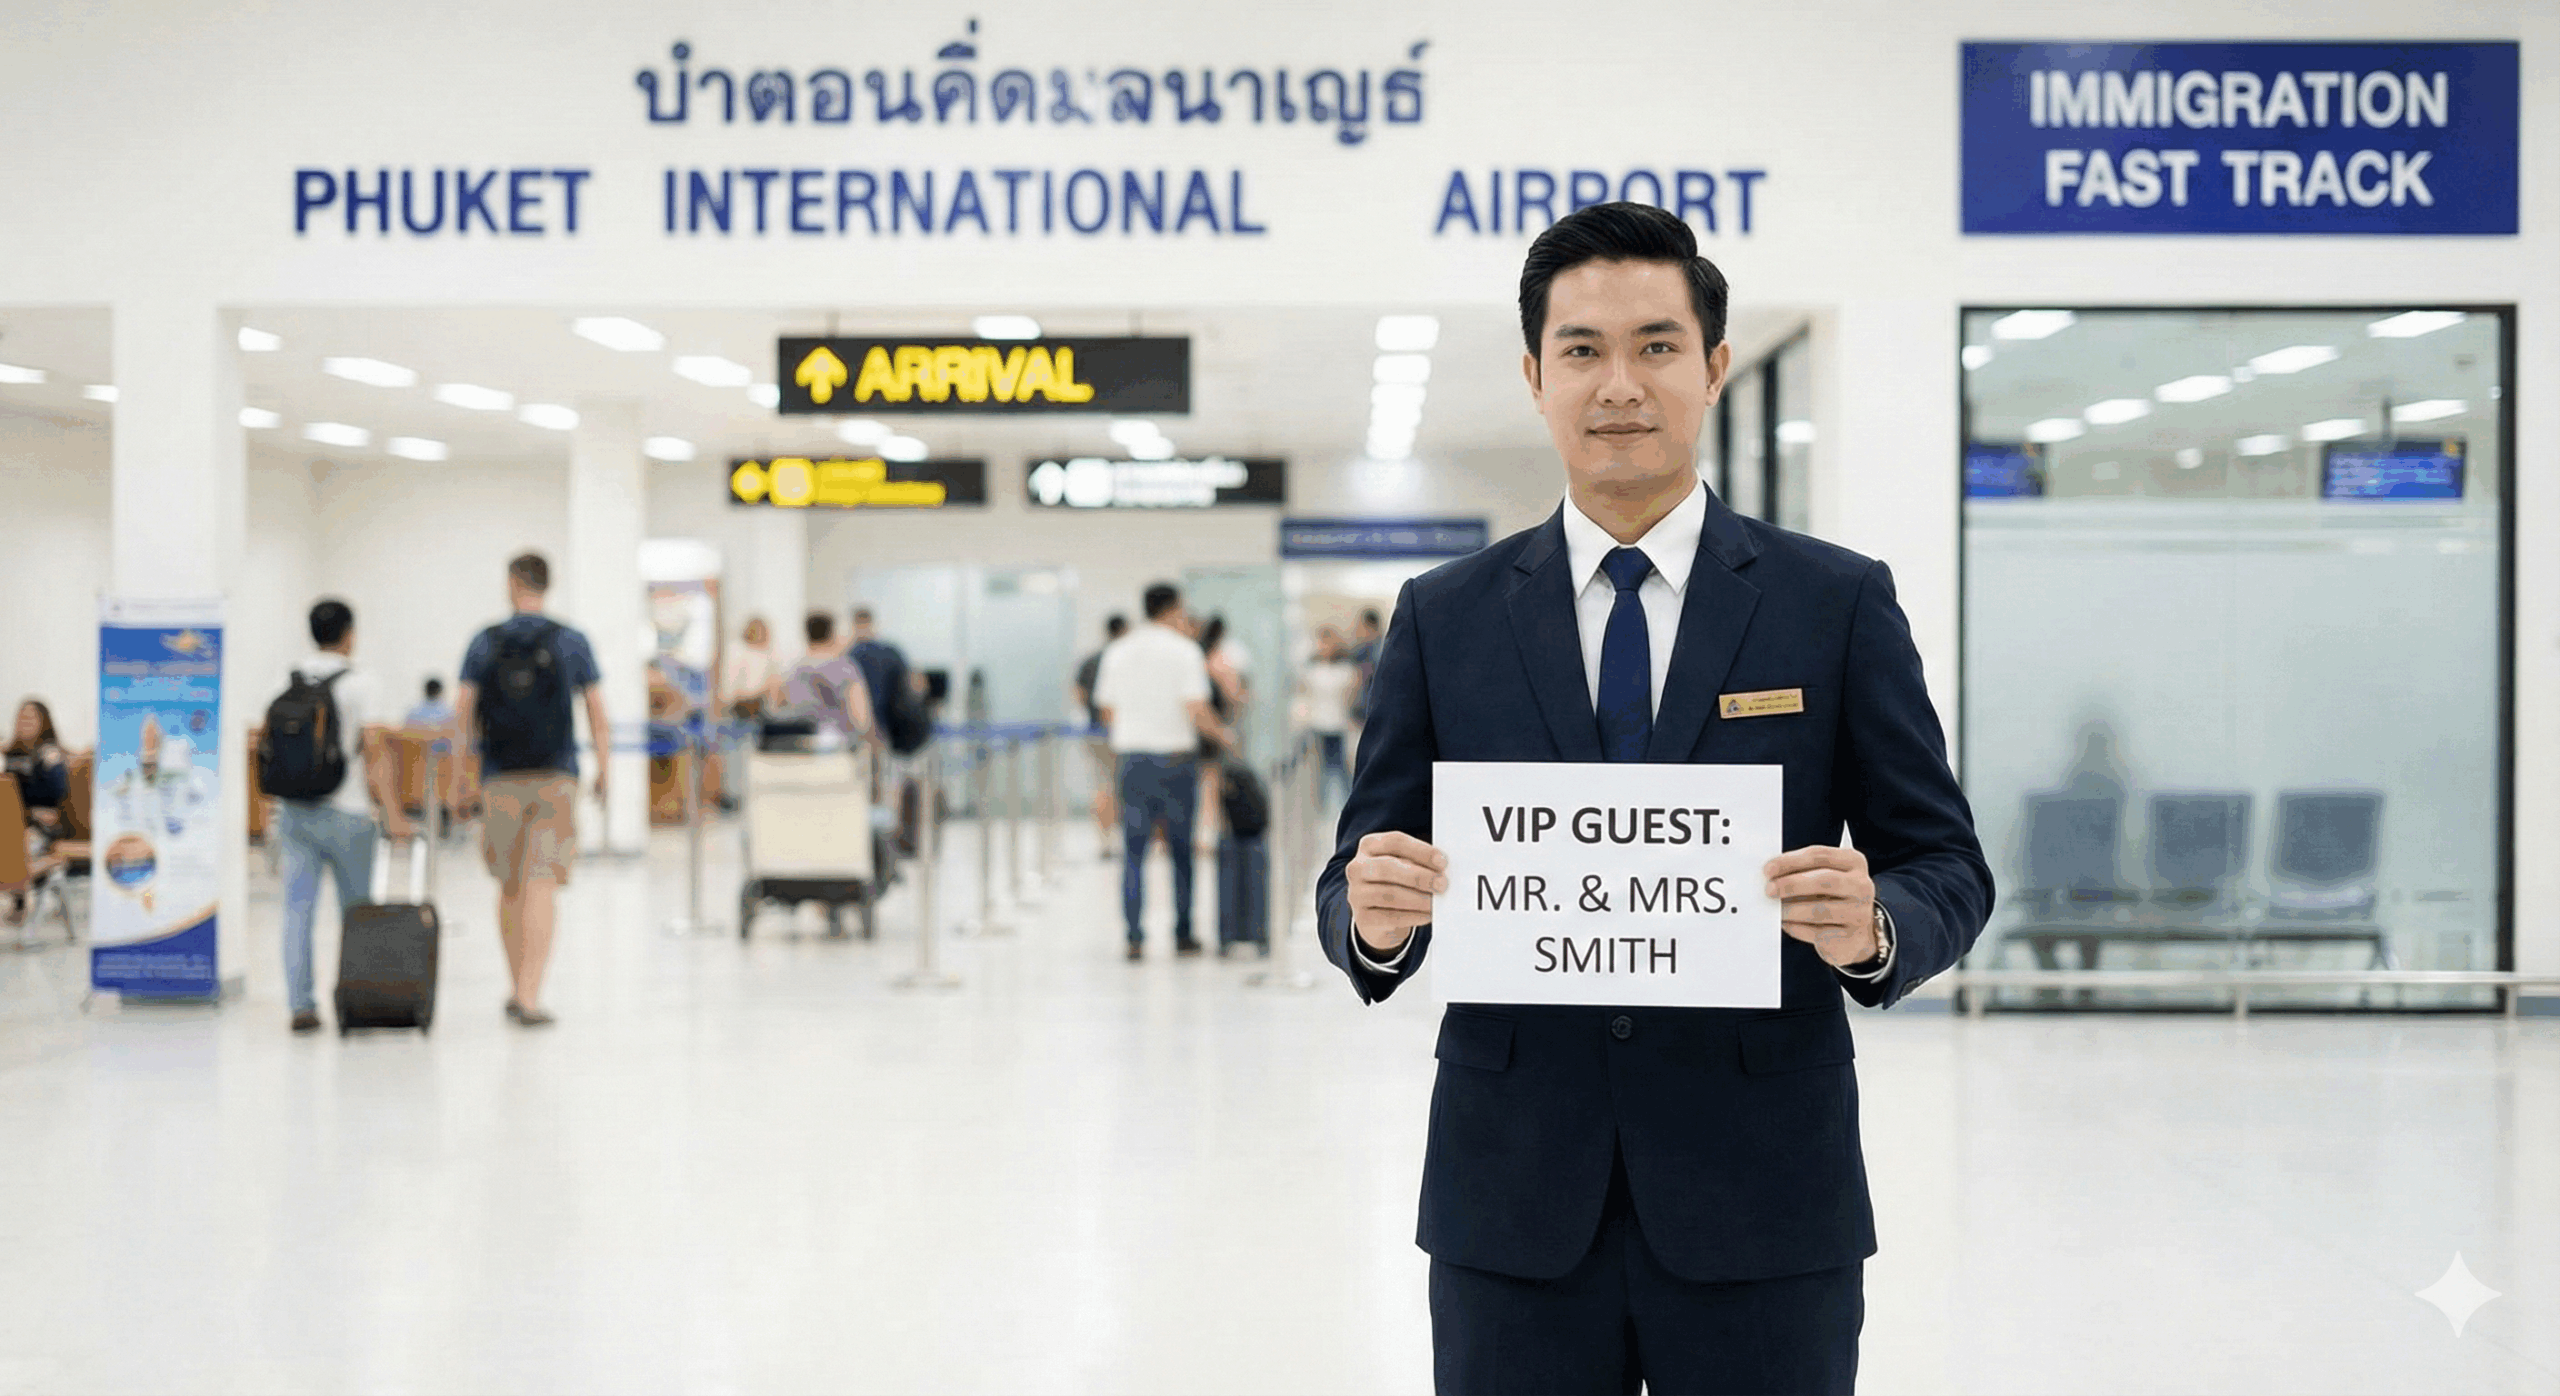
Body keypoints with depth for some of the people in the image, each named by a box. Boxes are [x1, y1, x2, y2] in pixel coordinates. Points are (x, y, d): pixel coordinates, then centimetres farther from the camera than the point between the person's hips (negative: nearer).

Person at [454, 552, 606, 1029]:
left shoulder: (485, 642, 2)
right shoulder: (571, 643, 1)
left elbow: (462, 714, -1)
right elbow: (597, 713, 1)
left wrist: (481, 732, 18)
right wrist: (603, 769, 10)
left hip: (501, 779, 2)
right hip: (555, 776, -2)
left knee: (510, 886, 15)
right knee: (543, 886, -7)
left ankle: (518, 987, 25)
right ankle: (529, 995, -17)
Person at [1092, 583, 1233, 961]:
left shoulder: (1117, 651, 7)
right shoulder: (1185, 650, -6)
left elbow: (1107, 710, 10)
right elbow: (1196, 712, -13)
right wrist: (1221, 733, 4)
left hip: (1132, 756, 3)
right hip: (1175, 757, -3)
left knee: (1133, 851, 2)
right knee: (1181, 850, 8)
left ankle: (1134, 938, -4)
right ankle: (1183, 936, 12)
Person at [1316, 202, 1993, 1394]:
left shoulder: (1838, 603, 2)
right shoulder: (1443, 619, 6)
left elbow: (1947, 867, 3)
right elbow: (1360, 876, 7)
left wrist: (1875, 927, -19)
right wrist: (1373, 916, -16)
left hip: (1761, 1205, -1)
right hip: (1514, 1208, 1)